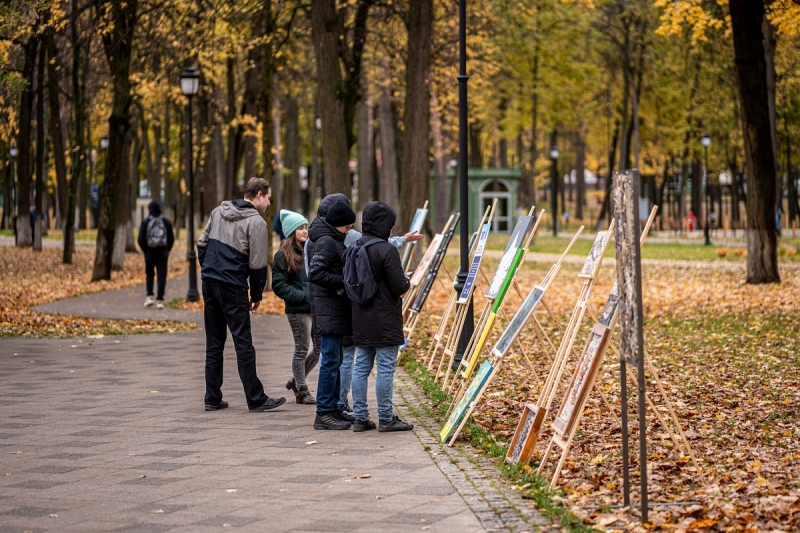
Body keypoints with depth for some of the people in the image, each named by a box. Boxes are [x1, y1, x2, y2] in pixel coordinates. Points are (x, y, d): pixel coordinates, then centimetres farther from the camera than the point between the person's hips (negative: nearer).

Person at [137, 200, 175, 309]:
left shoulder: (145, 222, -5)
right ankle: (159, 300, -4)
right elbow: (171, 238, 0)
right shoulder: (166, 221, -1)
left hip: (149, 252, 0)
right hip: (163, 252, 0)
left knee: (149, 274, 18)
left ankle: (149, 296, 4)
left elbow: (141, 239, -7)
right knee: (162, 276, 1)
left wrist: (145, 250, 8)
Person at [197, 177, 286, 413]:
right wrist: (257, 296, 2)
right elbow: (257, 264, -9)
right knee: (244, 344, -3)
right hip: (233, 287, -7)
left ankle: (212, 398, 13)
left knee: (214, 343, 11)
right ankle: (256, 400, -1)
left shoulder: (218, 212, 12)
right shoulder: (256, 222, -8)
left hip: (209, 282, 7)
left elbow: (202, 244, 16)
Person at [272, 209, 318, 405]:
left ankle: (296, 380, 27)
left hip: (316, 307, 6)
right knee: (302, 349, 2)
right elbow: (279, 286, -9)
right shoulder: (283, 255, -6)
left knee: (320, 348, 9)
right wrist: (305, 296, -17)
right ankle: (301, 391, 15)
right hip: (297, 310, -6)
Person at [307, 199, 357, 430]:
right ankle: (324, 413, -4)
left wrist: (346, 279, 7)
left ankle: (333, 408, 23)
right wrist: (345, 282, -19)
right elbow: (316, 273, -25)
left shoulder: (331, 239, 15)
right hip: (330, 310, -11)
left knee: (334, 359, 15)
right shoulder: (327, 241, -16)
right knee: (330, 360, -7)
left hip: (335, 309, 11)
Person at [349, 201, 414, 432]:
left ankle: (360, 417, 13)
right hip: (385, 322, -7)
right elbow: (399, 286, -18)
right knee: (385, 368, -1)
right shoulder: (387, 250, -16)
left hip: (360, 320, 7)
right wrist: (407, 281, 6)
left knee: (361, 366, 10)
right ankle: (386, 418, 4)